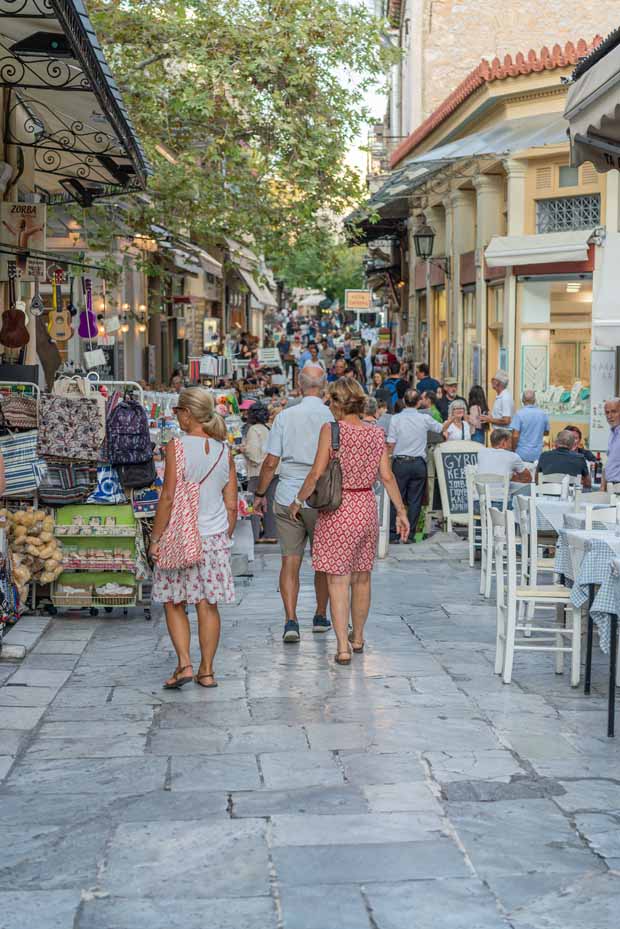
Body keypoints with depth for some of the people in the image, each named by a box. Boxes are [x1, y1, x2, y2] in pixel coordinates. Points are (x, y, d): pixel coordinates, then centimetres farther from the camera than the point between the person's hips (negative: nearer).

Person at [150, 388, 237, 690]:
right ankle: (207, 671, 14)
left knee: (174, 604, 9)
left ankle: (184, 664, -1)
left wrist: (156, 537, -7)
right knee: (208, 605, 9)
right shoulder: (224, 450, 4)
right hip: (215, 536, 4)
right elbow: (231, 504, 6)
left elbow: (168, 497, -14)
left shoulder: (177, 447, -11)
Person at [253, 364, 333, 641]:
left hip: (287, 498, 1)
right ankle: (320, 616, 27)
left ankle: (291, 620, -6)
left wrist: (260, 494, 11)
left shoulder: (285, 416, -1)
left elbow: (270, 462, -1)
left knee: (290, 559, 3)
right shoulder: (332, 417, -5)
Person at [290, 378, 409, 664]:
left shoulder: (331, 430, -12)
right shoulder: (376, 434, 1)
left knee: (338, 580, 0)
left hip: (337, 510, -5)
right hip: (367, 508, 5)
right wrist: (400, 511, 8)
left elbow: (316, 474, -13)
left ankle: (342, 647, -5)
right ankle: (357, 637, 33)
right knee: (362, 578, 18)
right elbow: (387, 477, 1)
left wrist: (298, 501, 0)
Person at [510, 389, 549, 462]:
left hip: (522, 454, -4)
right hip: (537, 454, 4)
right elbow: (546, 432, 15)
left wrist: (513, 449, -2)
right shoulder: (543, 414, 1)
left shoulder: (519, 413, -12)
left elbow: (515, 435, -16)